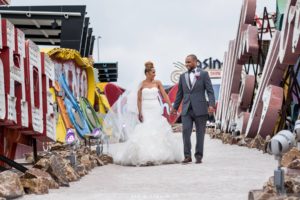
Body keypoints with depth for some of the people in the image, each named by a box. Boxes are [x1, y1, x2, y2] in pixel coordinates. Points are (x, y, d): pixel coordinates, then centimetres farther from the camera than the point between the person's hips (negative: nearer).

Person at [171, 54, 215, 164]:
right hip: (186, 110, 3)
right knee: (185, 131, -9)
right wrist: (175, 107, 15)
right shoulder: (183, 76, 12)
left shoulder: (203, 74, 2)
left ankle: (199, 156, 10)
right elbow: (179, 93, 17)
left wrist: (211, 105, -15)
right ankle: (187, 156, -4)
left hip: (200, 109, -2)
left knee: (200, 133, 3)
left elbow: (210, 91, -3)